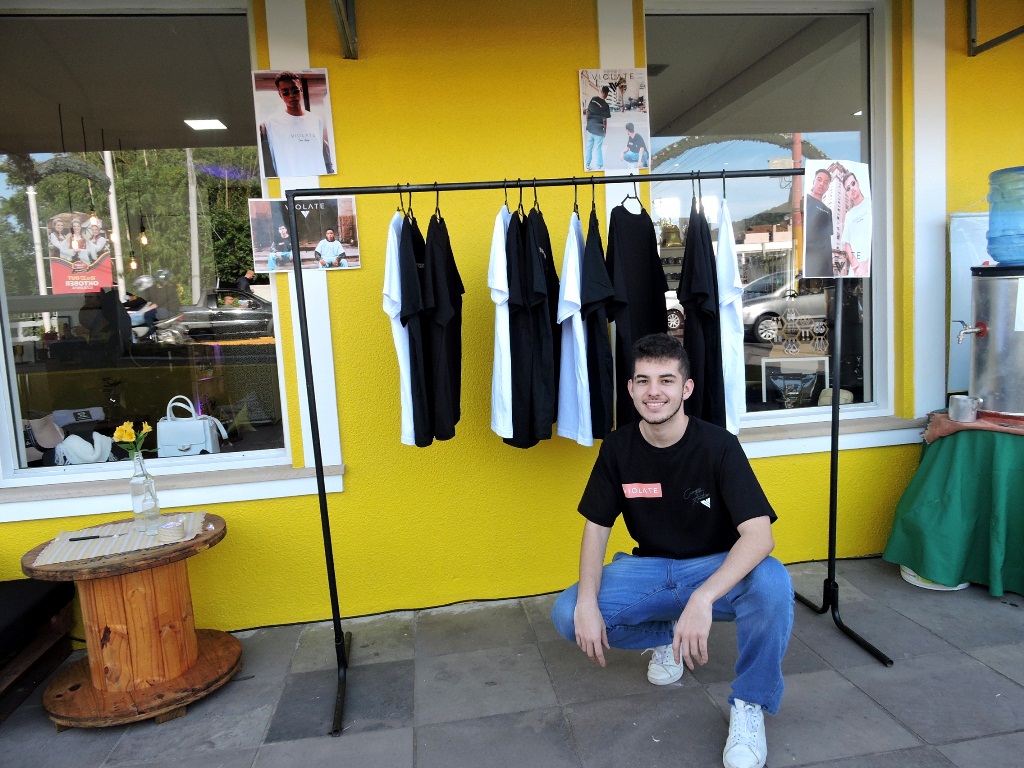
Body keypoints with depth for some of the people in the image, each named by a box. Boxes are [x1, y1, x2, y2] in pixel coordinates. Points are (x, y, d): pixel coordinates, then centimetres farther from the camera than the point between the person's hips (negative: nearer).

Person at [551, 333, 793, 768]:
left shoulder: (718, 446, -18)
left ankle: (749, 704, -8)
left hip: (716, 568, -3)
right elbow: (597, 526, -2)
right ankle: (667, 637, 11)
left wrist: (702, 598, -42)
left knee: (772, 583, -36)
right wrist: (587, 601, -18)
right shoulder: (618, 447, -7)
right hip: (650, 569, 3)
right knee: (567, 615, -19)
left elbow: (759, 535, -27)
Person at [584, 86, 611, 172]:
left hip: (589, 128, 5)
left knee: (588, 147, 12)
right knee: (598, 148, 4)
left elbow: (587, 111, 7)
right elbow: (604, 120, -12)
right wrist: (605, 131, 1)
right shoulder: (605, 105, -15)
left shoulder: (593, 99, -1)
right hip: (598, 130, -5)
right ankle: (599, 166, 13)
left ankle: (587, 165, 19)